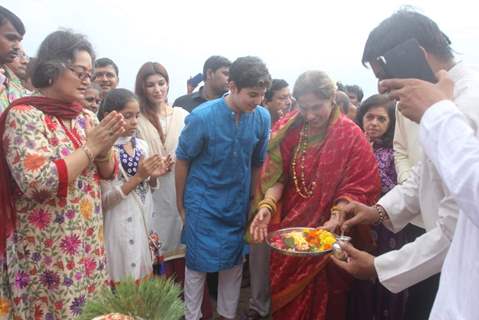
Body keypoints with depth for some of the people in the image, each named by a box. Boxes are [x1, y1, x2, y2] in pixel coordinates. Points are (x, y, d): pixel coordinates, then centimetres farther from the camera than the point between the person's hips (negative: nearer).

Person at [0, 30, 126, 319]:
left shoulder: (87, 117, 6)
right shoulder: (23, 116, -13)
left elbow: (108, 173, 8)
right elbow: (37, 182, -25)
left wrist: (104, 150, -12)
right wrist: (89, 147, -18)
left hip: (90, 242, 6)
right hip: (47, 252, -6)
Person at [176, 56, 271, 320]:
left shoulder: (262, 117, -10)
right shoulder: (202, 117, -20)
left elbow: (257, 164, 2)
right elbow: (182, 160, -8)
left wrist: (252, 201, 9)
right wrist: (181, 204, 0)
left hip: (238, 206, 4)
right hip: (203, 206, -3)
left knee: (234, 263, 16)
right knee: (198, 264, 8)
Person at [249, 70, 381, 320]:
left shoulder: (350, 135, -11)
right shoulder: (288, 129, -3)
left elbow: (358, 187, -14)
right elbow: (277, 175, -3)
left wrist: (336, 220, -29)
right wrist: (267, 205, -19)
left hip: (327, 233, -2)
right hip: (288, 228, 3)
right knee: (286, 298, 17)